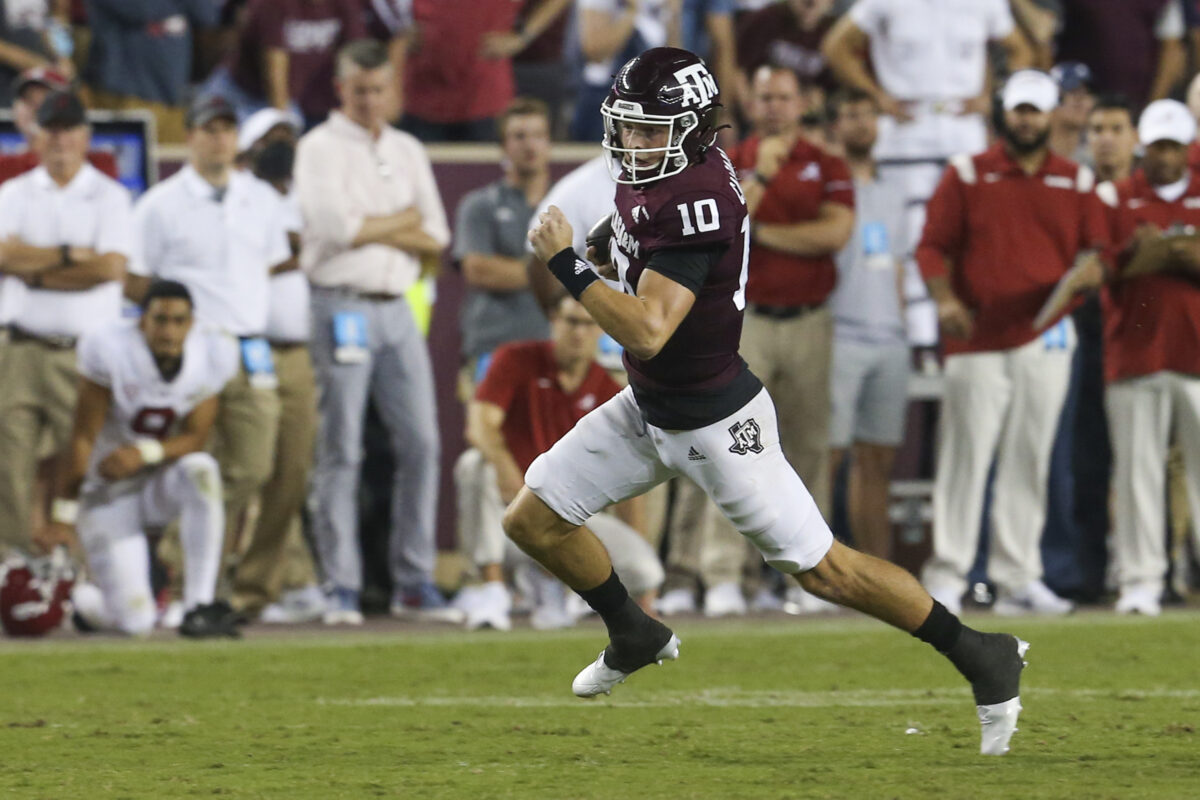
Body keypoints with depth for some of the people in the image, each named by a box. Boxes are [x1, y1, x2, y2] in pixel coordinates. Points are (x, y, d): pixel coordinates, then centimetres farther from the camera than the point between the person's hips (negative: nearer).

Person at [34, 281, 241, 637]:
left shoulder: (210, 356, -12)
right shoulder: (110, 351, -23)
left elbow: (195, 438, -9)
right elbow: (83, 438, -17)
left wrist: (145, 453, -29)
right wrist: (63, 516, -13)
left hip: (162, 481, 3)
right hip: (109, 492, -3)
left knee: (200, 470, -34)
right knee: (135, 622, -14)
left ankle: (199, 605, -26)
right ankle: (69, 598, 23)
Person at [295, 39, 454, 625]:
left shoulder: (407, 152, 16)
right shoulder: (320, 148, -2)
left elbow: (435, 240, 10)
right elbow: (332, 225, -16)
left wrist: (373, 228, -7)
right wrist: (400, 222, -3)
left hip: (396, 309, 5)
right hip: (342, 307, -5)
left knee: (420, 444, 1)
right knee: (341, 451, -5)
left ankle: (414, 582, 6)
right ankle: (343, 588, -2)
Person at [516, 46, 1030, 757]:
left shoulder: (691, 205, -31)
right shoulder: (652, 174, -3)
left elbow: (646, 332, -38)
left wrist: (566, 264, -32)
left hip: (715, 425, -9)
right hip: (649, 408, 9)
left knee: (823, 570, -1)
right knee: (533, 520, 8)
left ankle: (979, 656, 12)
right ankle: (636, 637, 32)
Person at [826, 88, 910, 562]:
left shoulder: (891, 195, 20)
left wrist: (898, 331, 16)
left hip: (889, 341, 6)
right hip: (839, 340, -6)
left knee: (878, 460, 7)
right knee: (826, 454, -11)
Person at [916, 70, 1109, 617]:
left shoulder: (1076, 182, 12)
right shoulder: (967, 175, 5)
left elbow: (1096, 246, 12)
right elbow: (933, 246, 1)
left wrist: (1089, 269, -12)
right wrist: (945, 300, -16)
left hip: (1045, 337, 3)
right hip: (976, 341, -3)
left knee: (1028, 463, 5)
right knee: (965, 457, -6)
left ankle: (1017, 580, 9)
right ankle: (946, 577, -3)